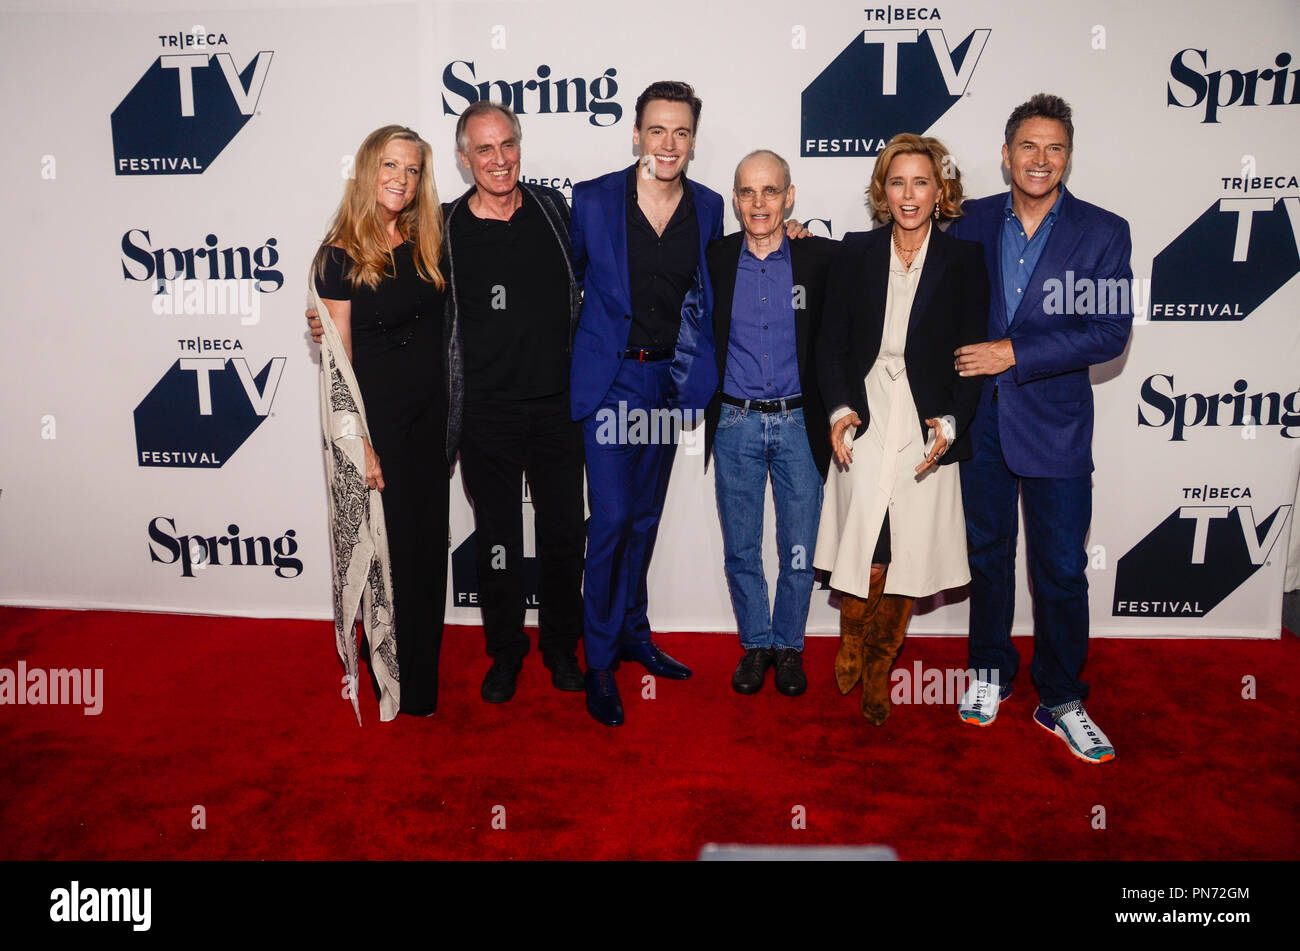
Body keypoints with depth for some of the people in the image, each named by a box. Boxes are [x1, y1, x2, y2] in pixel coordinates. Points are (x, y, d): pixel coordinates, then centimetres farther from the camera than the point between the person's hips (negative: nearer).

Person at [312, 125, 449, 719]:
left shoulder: (426, 245, 7)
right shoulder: (341, 256, -8)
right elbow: (337, 359, -9)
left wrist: (453, 415, 6)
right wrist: (357, 442, -13)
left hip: (431, 418, 5)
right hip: (377, 421, -5)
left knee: (428, 546, 13)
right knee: (389, 548, 3)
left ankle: (422, 677, 30)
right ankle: (395, 685, 21)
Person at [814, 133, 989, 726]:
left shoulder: (963, 261, 4)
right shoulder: (856, 254, 7)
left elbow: (973, 356, 3)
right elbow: (831, 342, 7)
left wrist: (951, 423, -10)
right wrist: (838, 409, -7)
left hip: (927, 433, 0)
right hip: (864, 428, 0)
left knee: (907, 563, 5)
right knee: (865, 561, -4)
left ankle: (878, 670, 27)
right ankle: (851, 650, 27)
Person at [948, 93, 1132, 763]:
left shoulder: (1103, 233, -2)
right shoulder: (972, 222, 4)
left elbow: (1110, 332, -10)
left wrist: (1013, 352, -16)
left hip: (1056, 427, -2)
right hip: (979, 421, 2)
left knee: (1061, 571, 4)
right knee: (987, 555, 14)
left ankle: (1061, 701, 21)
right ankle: (991, 674, 32)